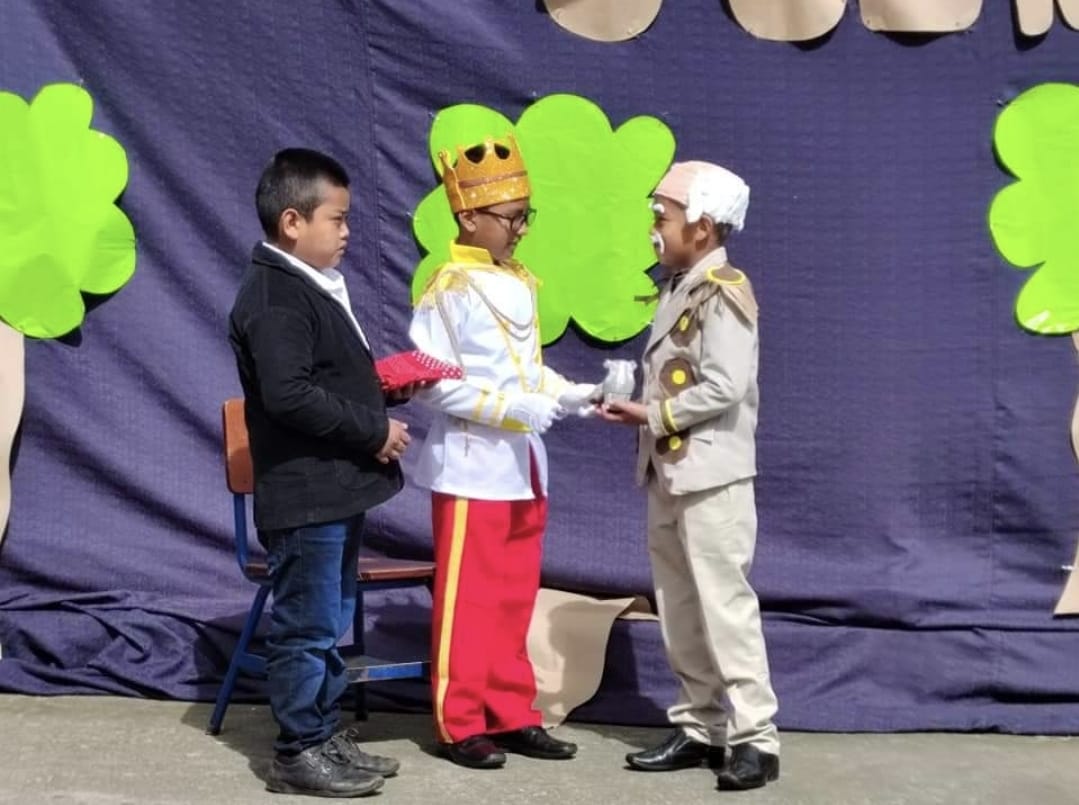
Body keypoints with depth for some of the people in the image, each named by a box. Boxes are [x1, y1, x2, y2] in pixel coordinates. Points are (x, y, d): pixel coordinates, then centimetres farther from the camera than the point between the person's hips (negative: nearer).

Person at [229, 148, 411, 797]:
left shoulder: (316, 286, 15)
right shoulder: (274, 296, -17)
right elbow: (290, 395, -26)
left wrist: (385, 380, 6)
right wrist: (373, 431, -18)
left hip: (336, 488, 10)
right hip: (304, 494, -10)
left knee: (331, 622, 17)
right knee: (308, 626, -1)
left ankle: (326, 735, 27)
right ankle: (299, 752, 11)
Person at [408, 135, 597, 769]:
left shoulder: (521, 284, 11)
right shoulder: (450, 289, -11)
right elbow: (435, 384, -16)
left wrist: (572, 396, -1)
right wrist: (512, 408, -22)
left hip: (524, 465, 7)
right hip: (472, 466, -7)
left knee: (515, 598, 14)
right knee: (467, 601, 2)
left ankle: (512, 716, 25)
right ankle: (461, 725, 14)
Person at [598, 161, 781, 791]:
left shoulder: (724, 292, -11)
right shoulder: (678, 290, 15)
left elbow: (724, 389, -20)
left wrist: (652, 415, -12)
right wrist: (631, 402, -2)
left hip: (712, 475, -9)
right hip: (668, 473, 9)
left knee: (724, 605, -6)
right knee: (680, 607, 11)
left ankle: (756, 739, 1)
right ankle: (700, 728, 20)